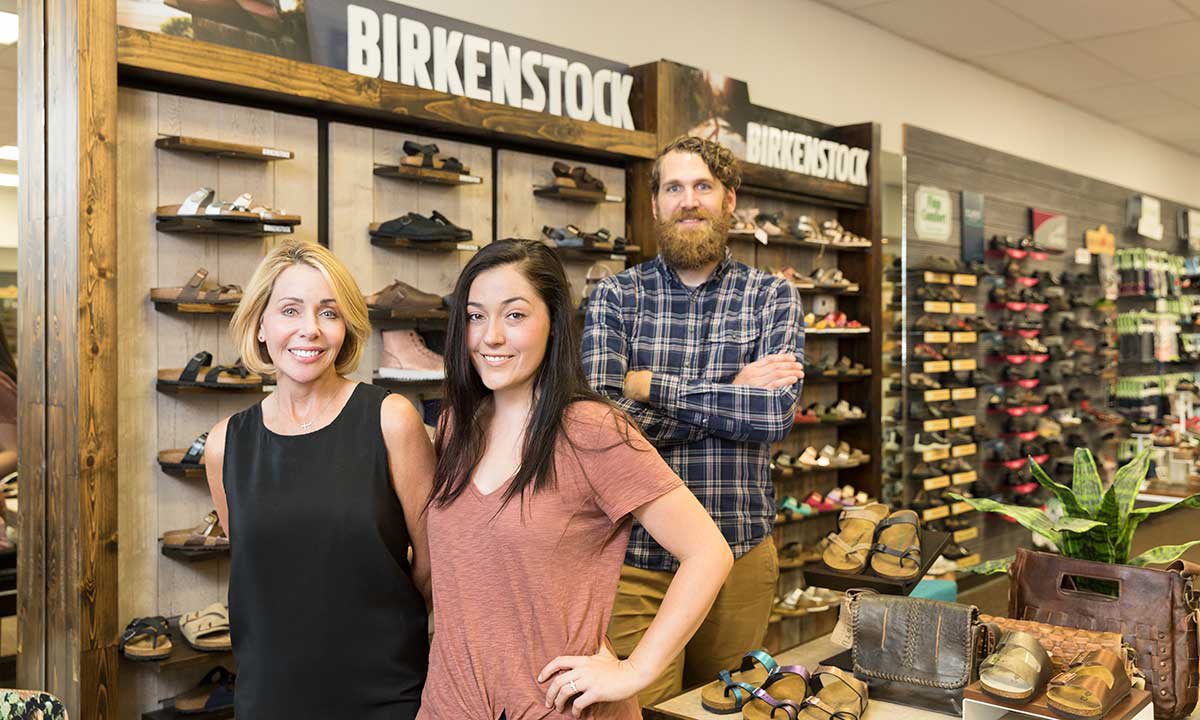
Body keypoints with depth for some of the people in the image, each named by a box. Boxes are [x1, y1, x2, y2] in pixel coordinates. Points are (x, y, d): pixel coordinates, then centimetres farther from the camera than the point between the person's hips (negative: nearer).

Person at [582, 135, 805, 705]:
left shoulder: (772, 296, 3)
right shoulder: (616, 296, 1)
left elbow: (776, 413, -13)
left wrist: (652, 386, -13)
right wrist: (735, 391, -13)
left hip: (739, 552, 1)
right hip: (637, 553, -1)